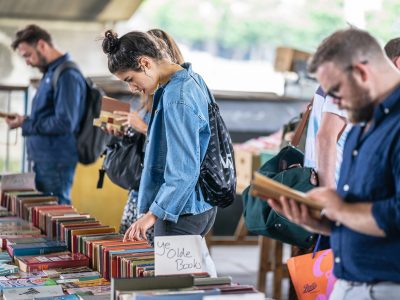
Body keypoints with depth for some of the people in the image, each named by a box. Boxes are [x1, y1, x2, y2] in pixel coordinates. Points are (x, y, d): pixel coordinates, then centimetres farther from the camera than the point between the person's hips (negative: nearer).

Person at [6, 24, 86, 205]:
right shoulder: (51, 73, 14)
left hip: (56, 163, -9)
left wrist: (25, 125, -15)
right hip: (45, 160, 9)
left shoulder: (67, 75, -15)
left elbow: (64, 123, -22)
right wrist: (25, 120, 5)